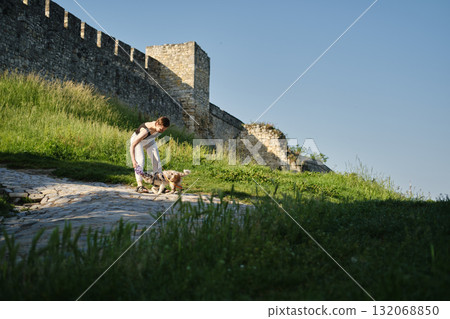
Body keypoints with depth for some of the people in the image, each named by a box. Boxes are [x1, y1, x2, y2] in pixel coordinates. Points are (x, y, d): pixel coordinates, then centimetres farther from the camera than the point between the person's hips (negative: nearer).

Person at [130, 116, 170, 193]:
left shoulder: (160, 127, -26)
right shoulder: (145, 131, -44)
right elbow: (132, 145, -44)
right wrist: (133, 160, -50)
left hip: (149, 141, 6)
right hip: (137, 140, -6)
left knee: (157, 161, -4)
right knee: (140, 160, -24)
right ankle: (139, 186, -26)